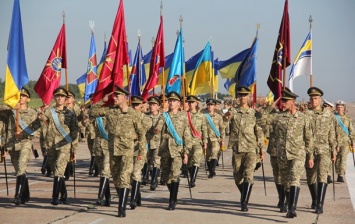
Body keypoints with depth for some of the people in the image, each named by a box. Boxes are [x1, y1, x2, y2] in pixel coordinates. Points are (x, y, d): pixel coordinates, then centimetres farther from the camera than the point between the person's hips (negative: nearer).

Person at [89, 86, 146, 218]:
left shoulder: (133, 114, -4)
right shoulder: (109, 110, 5)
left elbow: (141, 133, 2)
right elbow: (92, 112, 10)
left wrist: (141, 151, 1)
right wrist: (102, 102, 3)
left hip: (127, 150, -5)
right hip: (113, 149, 5)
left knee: (124, 178, -13)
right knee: (116, 178, 12)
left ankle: (122, 209, -16)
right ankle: (122, 201, 28)